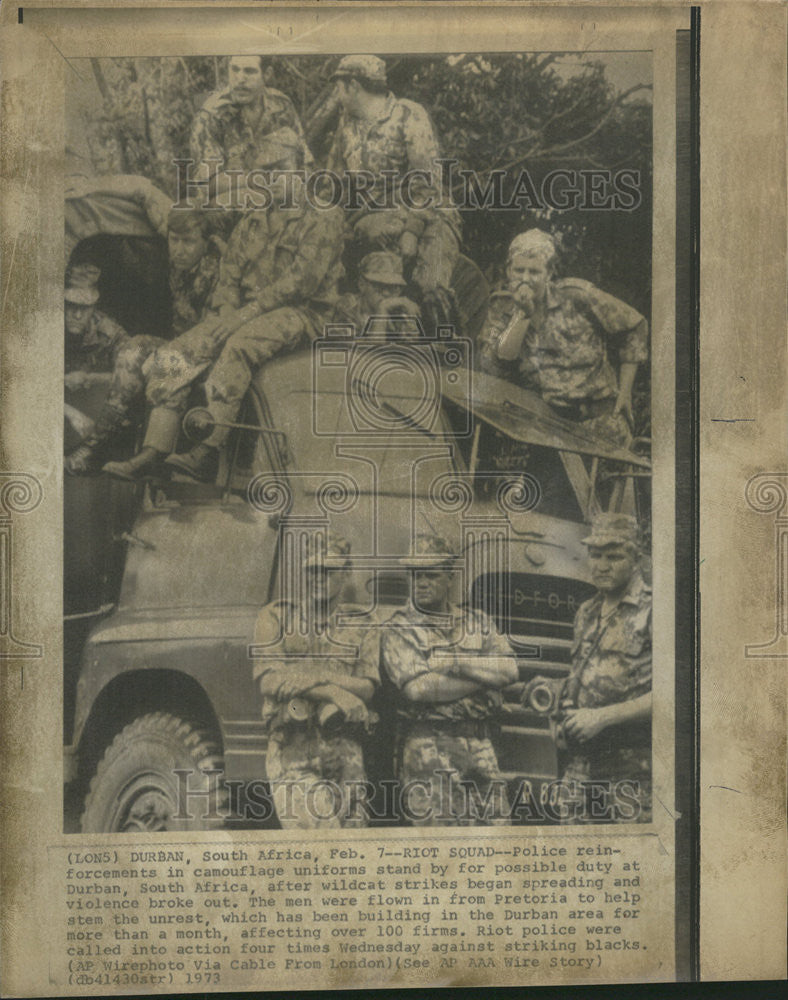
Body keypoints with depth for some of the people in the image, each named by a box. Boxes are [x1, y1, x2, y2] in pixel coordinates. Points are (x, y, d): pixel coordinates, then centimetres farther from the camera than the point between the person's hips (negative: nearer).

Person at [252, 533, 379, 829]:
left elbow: (367, 688, 1)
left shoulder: (361, 625, 14)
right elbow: (268, 679, -3)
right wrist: (334, 691, -9)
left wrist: (311, 677, -11)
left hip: (344, 750, 2)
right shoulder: (276, 616, 11)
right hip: (292, 749, -2)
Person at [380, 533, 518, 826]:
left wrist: (453, 662, -11)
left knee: (498, 821, 5)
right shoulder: (399, 628, 0)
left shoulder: (476, 621, 13)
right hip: (428, 746, -4)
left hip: (480, 743, 4)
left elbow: (510, 669, 0)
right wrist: (484, 674, -8)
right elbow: (417, 687, -15)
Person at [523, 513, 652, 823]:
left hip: (630, 763, -6)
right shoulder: (586, 613, 17)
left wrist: (603, 716, -16)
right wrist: (554, 688, 7)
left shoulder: (650, 612, -7)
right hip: (579, 757, 7)